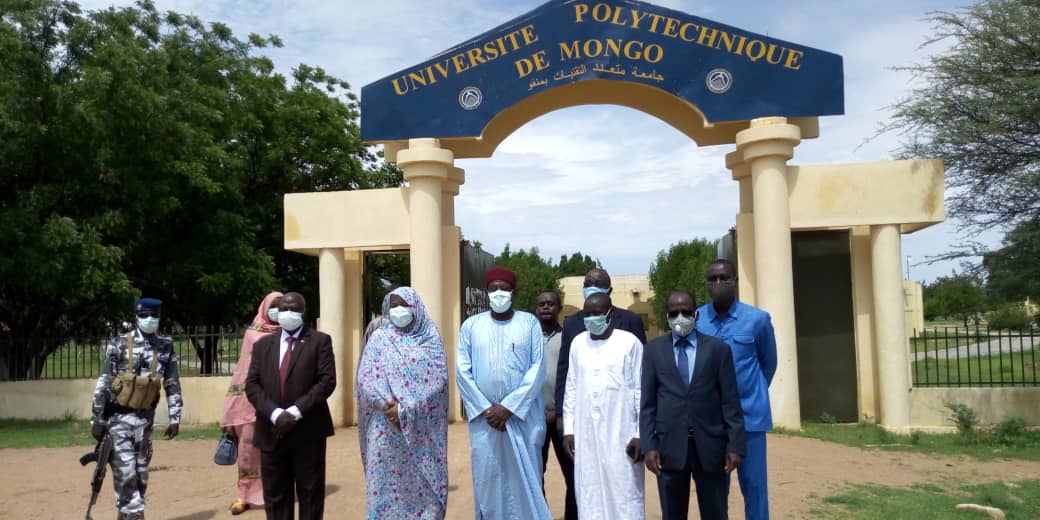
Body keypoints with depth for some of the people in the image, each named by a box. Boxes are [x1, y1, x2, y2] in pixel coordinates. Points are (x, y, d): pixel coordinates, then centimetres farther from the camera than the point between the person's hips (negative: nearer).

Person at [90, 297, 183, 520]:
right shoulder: (119, 344, -5)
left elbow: (173, 385, 5)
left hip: (145, 418, 3)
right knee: (125, 471, -10)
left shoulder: (166, 347, 2)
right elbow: (103, 384, -5)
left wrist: (175, 418, 1)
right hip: (119, 417, -3)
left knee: (141, 472, 9)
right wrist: (97, 420, -6)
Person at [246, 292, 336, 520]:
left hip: (308, 430, -3)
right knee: (275, 495, 9)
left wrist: (296, 412, -16)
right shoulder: (262, 344, 13)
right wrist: (275, 413, -12)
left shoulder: (320, 341, 2)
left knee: (310, 494, 5)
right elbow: (252, 384, 4)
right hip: (272, 431, 3)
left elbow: (327, 381, -8)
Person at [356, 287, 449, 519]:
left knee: (422, 482, 2)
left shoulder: (431, 338, 3)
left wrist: (405, 409, -15)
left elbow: (438, 380, -7)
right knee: (385, 482, 3)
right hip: (385, 425, 1)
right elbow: (365, 377, -1)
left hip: (420, 428, -1)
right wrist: (386, 405, -16)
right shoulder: (379, 338, 7)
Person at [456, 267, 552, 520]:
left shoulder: (529, 322, 2)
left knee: (524, 479, 3)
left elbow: (538, 368, -5)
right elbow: (462, 371, 2)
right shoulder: (471, 325, 6)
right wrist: (484, 408, -8)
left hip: (522, 416, -1)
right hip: (483, 417, 1)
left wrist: (509, 407, -11)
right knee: (487, 479, 5)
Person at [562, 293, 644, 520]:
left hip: (621, 434, -4)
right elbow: (571, 389, 10)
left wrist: (640, 434, -7)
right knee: (589, 495, 7)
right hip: (585, 435, 4)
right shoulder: (577, 343, 7)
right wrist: (568, 429, 7)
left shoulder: (629, 342, -5)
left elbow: (641, 390, -5)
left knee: (624, 494, 0)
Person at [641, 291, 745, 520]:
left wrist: (735, 445, -4)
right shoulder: (653, 350, 6)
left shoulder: (718, 349, 4)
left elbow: (730, 402, 2)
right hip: (669, 446, 1)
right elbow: (647, 403, 4)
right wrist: (648, 445, -5)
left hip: (710, 446, 0)